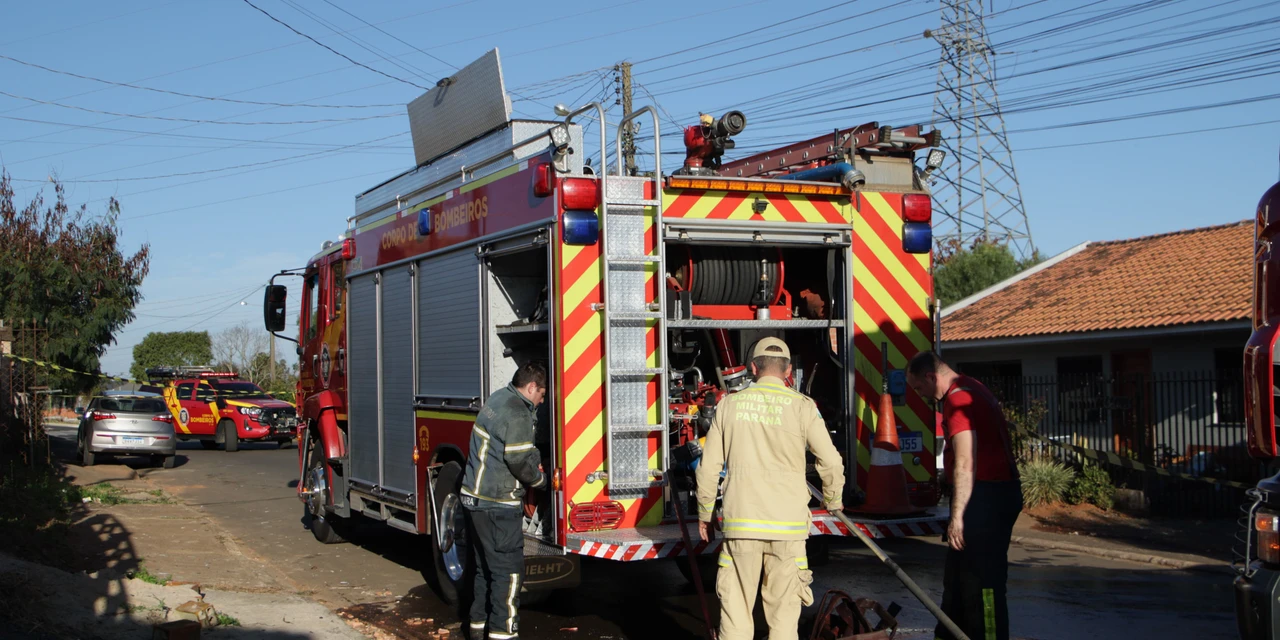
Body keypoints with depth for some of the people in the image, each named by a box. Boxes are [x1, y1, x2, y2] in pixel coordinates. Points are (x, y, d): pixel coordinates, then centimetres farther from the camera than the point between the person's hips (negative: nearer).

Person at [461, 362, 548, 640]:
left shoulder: (498, 398, 13)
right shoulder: (517, 413, -17)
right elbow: (519, 459, -20)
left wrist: (532, 465, 13)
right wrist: (539, 478, -2)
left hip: (475, 497, 10)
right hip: (498, 503, -10)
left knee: (486, 565, 18)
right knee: (509, 568, -3)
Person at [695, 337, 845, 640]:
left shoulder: (729, 405, 3)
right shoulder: (802, 406, -3)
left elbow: (708, 467, 5)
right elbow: (831, 463, -1)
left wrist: (704, 514, 17)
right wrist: (833, 501, 18)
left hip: (740, 522, 1)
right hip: (787, 523, -1)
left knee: (735, 607, 7)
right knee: (784, 610, 7)